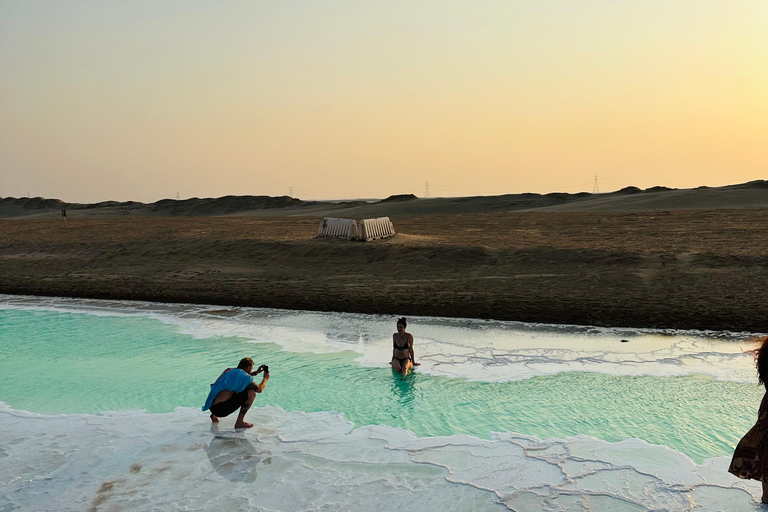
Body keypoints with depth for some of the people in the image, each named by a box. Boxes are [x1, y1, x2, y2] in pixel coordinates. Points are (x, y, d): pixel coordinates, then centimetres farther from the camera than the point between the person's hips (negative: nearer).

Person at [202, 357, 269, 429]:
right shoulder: (244, 376, -8)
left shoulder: (228, 370, 14)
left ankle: (214, 416, 27)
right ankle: (239, 423, -5)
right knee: (251, 393, -9)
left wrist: (256, 372, 40)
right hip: (221, 409, -8)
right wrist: (265, 378, 22)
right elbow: (259, 389, 4)